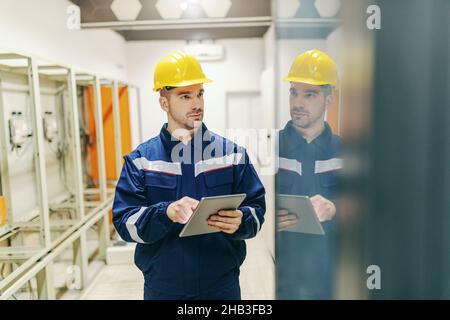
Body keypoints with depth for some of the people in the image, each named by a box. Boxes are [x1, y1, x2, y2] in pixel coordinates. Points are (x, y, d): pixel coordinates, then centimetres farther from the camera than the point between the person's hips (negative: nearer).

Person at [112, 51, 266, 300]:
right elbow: (125, 222, -9)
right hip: (162, 288, 0)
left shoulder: (231, 153, 1)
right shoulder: (140, 159, -2)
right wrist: (166, 213, -27)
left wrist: (239, 221, -24)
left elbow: (256, 209, -2)